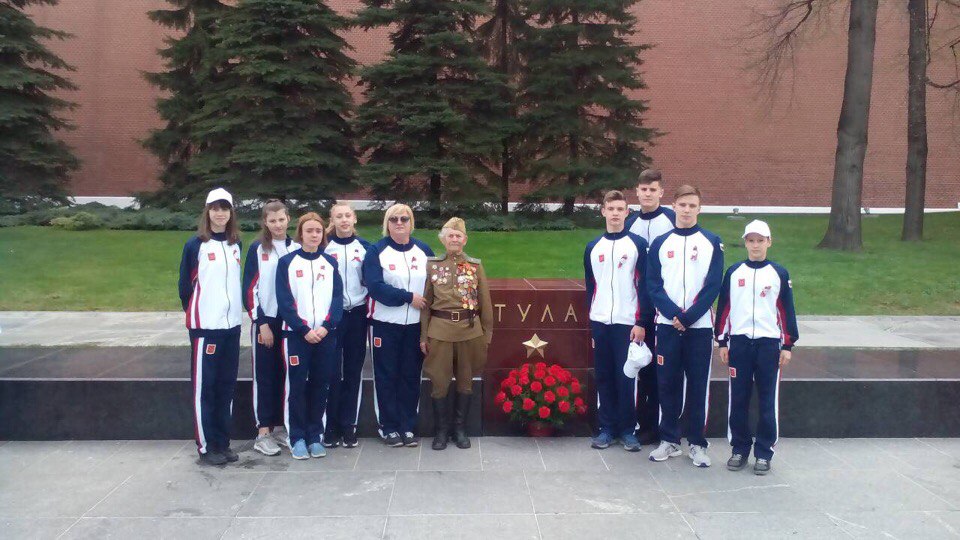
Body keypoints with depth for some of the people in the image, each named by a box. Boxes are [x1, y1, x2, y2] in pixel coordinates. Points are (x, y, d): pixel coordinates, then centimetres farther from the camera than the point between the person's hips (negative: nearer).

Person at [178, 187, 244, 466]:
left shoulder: (236, 244, 9)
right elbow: (185, 284, 0)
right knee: (204, 386, 1)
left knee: (226, 385, 10)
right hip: (205, 326, -5)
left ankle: (223, 443, 19)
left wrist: (232, 308, 13)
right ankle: (206, 446, 9)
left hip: (232, 324, 5)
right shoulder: (195, 245, -5)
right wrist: (194, 313, 7)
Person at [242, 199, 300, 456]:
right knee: (265, 375, 0)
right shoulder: (257, 249, -1)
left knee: (286, 375, 8)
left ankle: (280, 426, 18)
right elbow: (249, 289, -4)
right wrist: (261, 323, -10)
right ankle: (263, 432, 4)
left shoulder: (297, 249, 7)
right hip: (265, 321, -3)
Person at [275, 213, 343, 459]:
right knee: (297, 385, -1)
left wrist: (326, 327, -11)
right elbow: (285, 301, -5)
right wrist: (304, 329, -13)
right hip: (297, 334, -2)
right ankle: (297, 438, 8)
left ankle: (315, 436, 15)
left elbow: (337, 298, 4)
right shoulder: (287, 262, 0)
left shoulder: (330, 263, 9)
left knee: (320, 384, 5)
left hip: (326, 334, 3)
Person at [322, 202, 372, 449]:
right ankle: (330, 427, 7)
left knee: (353, 371, 5)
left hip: (357, 315, 2)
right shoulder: (323, 246, 1)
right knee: (332, 372, -2)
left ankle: (349, 426, 13)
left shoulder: (365, 247, 7)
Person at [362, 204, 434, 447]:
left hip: (416, 325, 3)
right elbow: (376, 287, -14)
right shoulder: (376, 252, -2)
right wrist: (409, 297, -16)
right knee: (387, 377, 4)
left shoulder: (424, 251, 7)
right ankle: (389, 428, 14)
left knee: (411, 376, 8)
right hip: (385, 325, -2)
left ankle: (408, 427, 18)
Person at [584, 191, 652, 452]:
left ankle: (628, 430, 11)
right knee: (604, 377, 7)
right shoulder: (593, 247, 10)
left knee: (626, 378, 0)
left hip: (627, 322, -3)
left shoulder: (638, 244, -1)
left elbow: (644, 286, -4)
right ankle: (607, 428, 16)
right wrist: (591, 320, 11)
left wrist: (641, 322, -9)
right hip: (599, 322, 3)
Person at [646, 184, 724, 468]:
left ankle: (697, 443, 13)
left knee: (698, 385, 3)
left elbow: (713, 285, -5)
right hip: (667, 325, 1)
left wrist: (689, 317, -13)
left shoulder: (712, 242, 3)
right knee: (667, 383, 5)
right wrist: (674, 314, -14)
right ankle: (669, 440, 17)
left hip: (700, 326, -1)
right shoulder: (660, 243, 6)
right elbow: (653, 284, 0)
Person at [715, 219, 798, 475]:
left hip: (769, 343, -1)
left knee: (768, 400, 3)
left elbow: (787, 310, 5)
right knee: (738, 398, 5)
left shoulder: (779, 274, 4)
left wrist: (788, 345, 1)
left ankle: (764, 453, 13)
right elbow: (724, 308, 8)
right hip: (739, 342, 1)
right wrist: (722, 342, 4)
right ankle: (739, 448, 17)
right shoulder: (733, 272, 6)